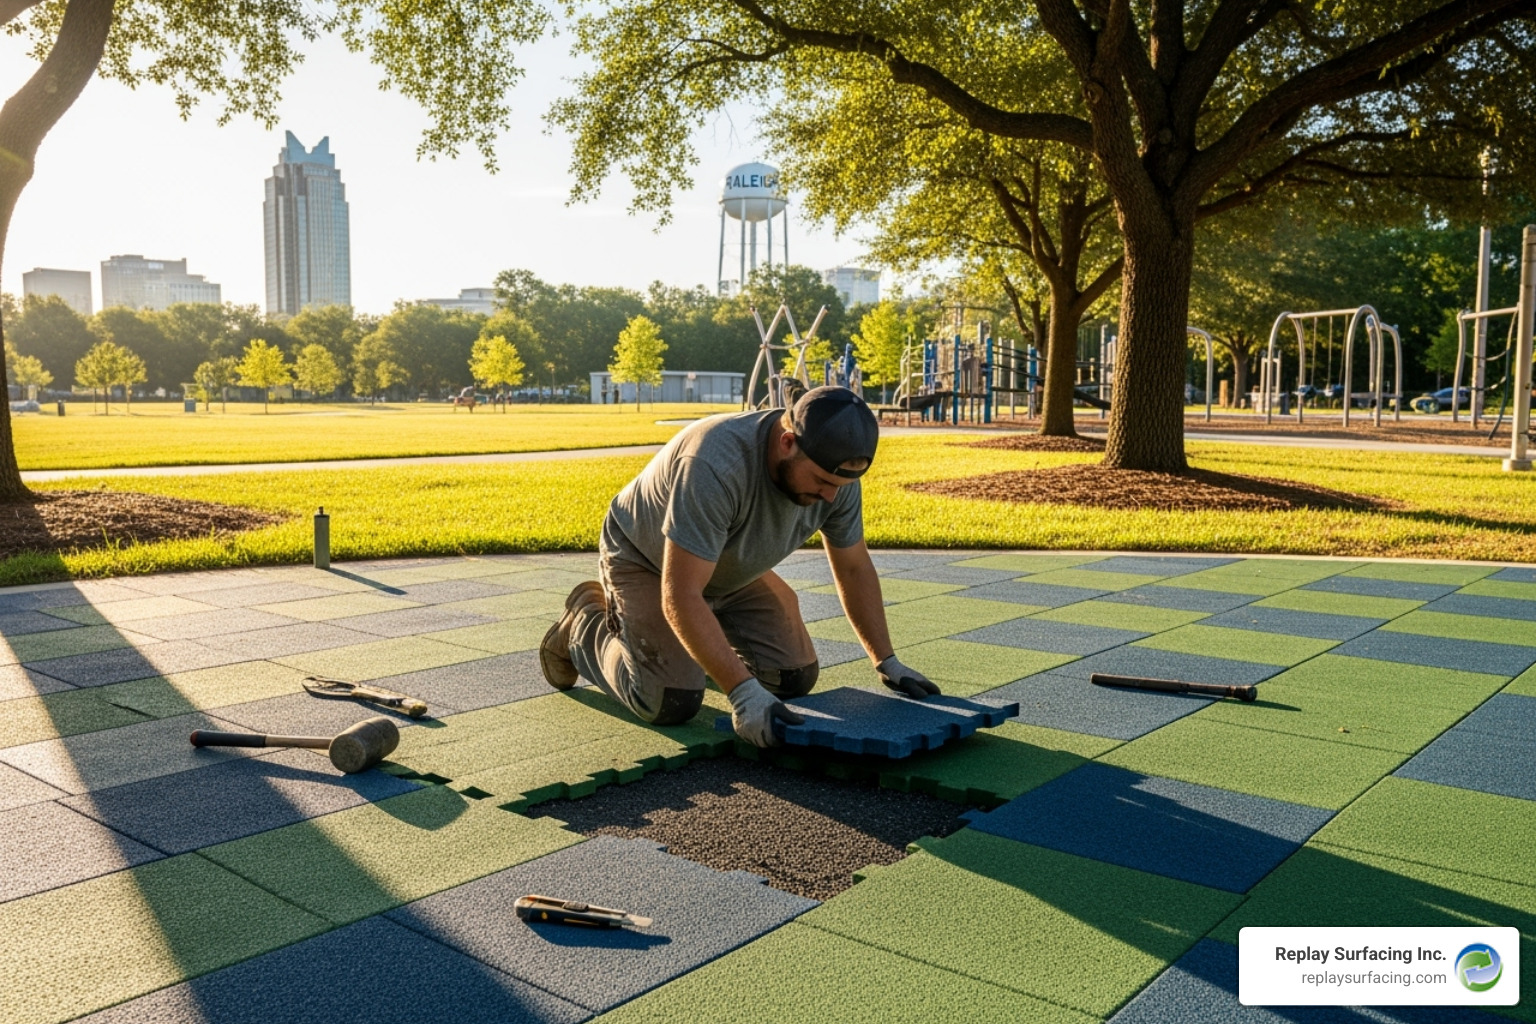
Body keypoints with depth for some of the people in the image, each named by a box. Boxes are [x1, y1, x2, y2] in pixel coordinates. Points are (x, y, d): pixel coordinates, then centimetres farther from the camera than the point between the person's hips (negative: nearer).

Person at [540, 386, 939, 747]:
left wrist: (888, 662, -6)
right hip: (645, 561, -6)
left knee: (796, 678, -6)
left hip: (734, 572, 6)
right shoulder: (715, 465, -41)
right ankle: (586, 623, 9)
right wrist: (742, 691, -44)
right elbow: (681, 597, -41)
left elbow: (854, 568, -4)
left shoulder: (836, 470, -19)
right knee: (671, 703, -18)